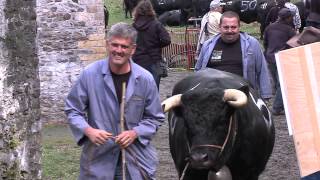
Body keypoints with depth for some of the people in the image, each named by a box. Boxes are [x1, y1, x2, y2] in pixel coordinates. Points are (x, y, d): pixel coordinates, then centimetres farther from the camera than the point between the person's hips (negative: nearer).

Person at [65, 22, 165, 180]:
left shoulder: (145, 79, -3)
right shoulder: (90, 75, -7)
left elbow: (154, 118, 6)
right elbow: (72, 109, 2)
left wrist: (135, 133, -12)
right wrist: (88, 130, -15)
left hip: (136, 160, 1)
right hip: (98, 159, -1)